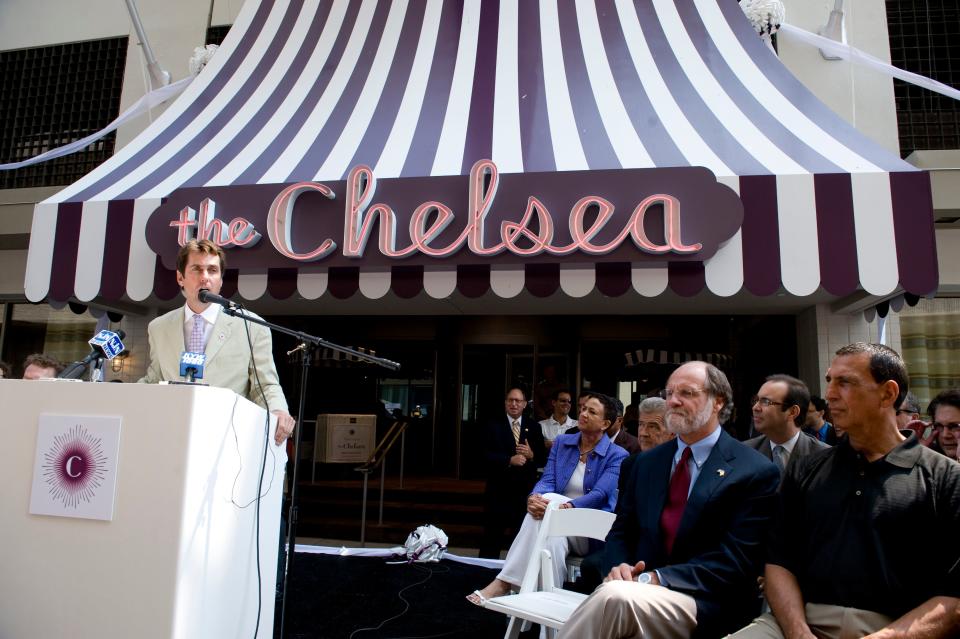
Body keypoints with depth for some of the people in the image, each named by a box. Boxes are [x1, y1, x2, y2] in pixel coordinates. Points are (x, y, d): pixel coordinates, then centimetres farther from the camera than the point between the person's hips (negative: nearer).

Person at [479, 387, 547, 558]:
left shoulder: (534, 427, 6)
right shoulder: (493, 425, 0)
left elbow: (543, 460, 4)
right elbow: (487, 455, -11)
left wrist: (531, 455, -16)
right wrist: (509, 460, -23)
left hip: (525, 490, 2)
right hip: (498, 490, -2)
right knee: (492, 536, 6)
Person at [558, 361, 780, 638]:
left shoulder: (756, 472, -3)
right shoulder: (647, 462, 14)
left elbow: (735, 561, -11)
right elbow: (621, 531, 14)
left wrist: (657, 578, -20)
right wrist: (620, 567, -9)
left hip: (706, 604, -4)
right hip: (644, 586, 4)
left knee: (615, 596, -32)